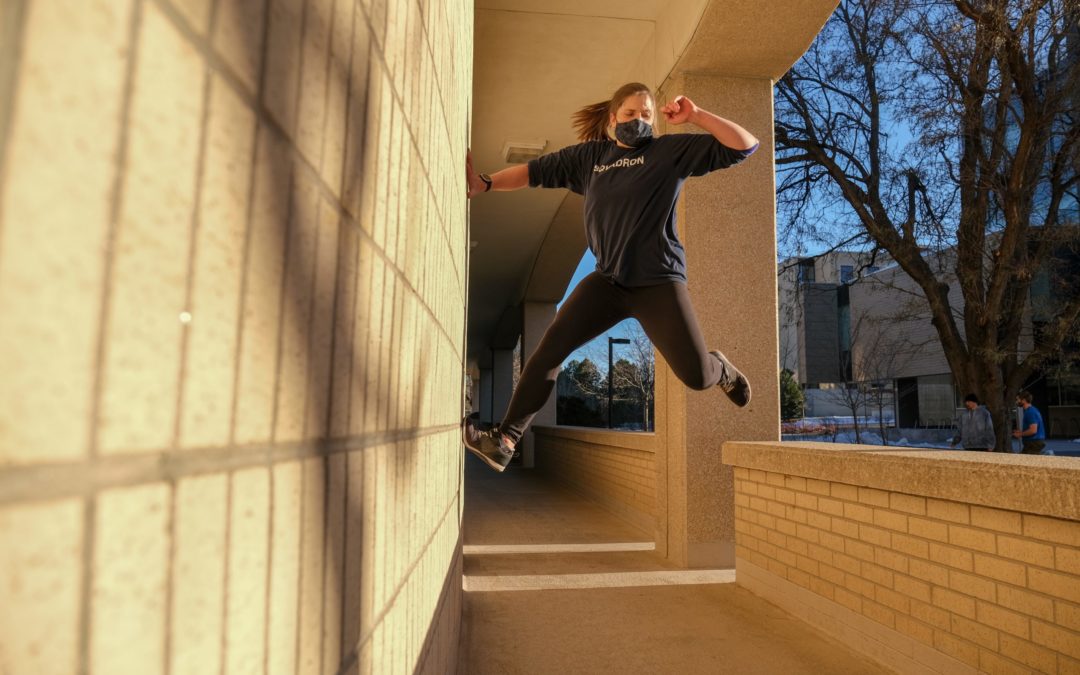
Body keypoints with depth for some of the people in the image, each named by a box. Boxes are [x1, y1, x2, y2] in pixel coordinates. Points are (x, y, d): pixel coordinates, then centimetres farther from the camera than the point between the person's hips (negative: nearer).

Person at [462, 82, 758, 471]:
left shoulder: (672, 150, 1)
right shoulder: (590, 155, 12)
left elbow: (744, 147, -3)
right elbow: (536, 171, 13)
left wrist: (695, 116, -10)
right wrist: (485, 185, 4)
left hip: (658, 281, -3)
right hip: (608, 279, 3)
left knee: (696, 377, -9)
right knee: (552, 344, -12)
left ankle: (722, 370, 32)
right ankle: (504, 441, -7)